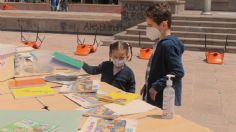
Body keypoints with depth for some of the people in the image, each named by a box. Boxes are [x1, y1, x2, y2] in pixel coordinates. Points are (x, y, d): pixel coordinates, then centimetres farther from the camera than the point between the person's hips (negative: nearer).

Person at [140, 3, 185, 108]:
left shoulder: (168, 45, -21)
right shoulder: (161, 42, 9)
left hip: (163, 101, -10)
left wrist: (157, 86, -23)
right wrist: (148, 85, 16)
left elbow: (178, 72, -27)